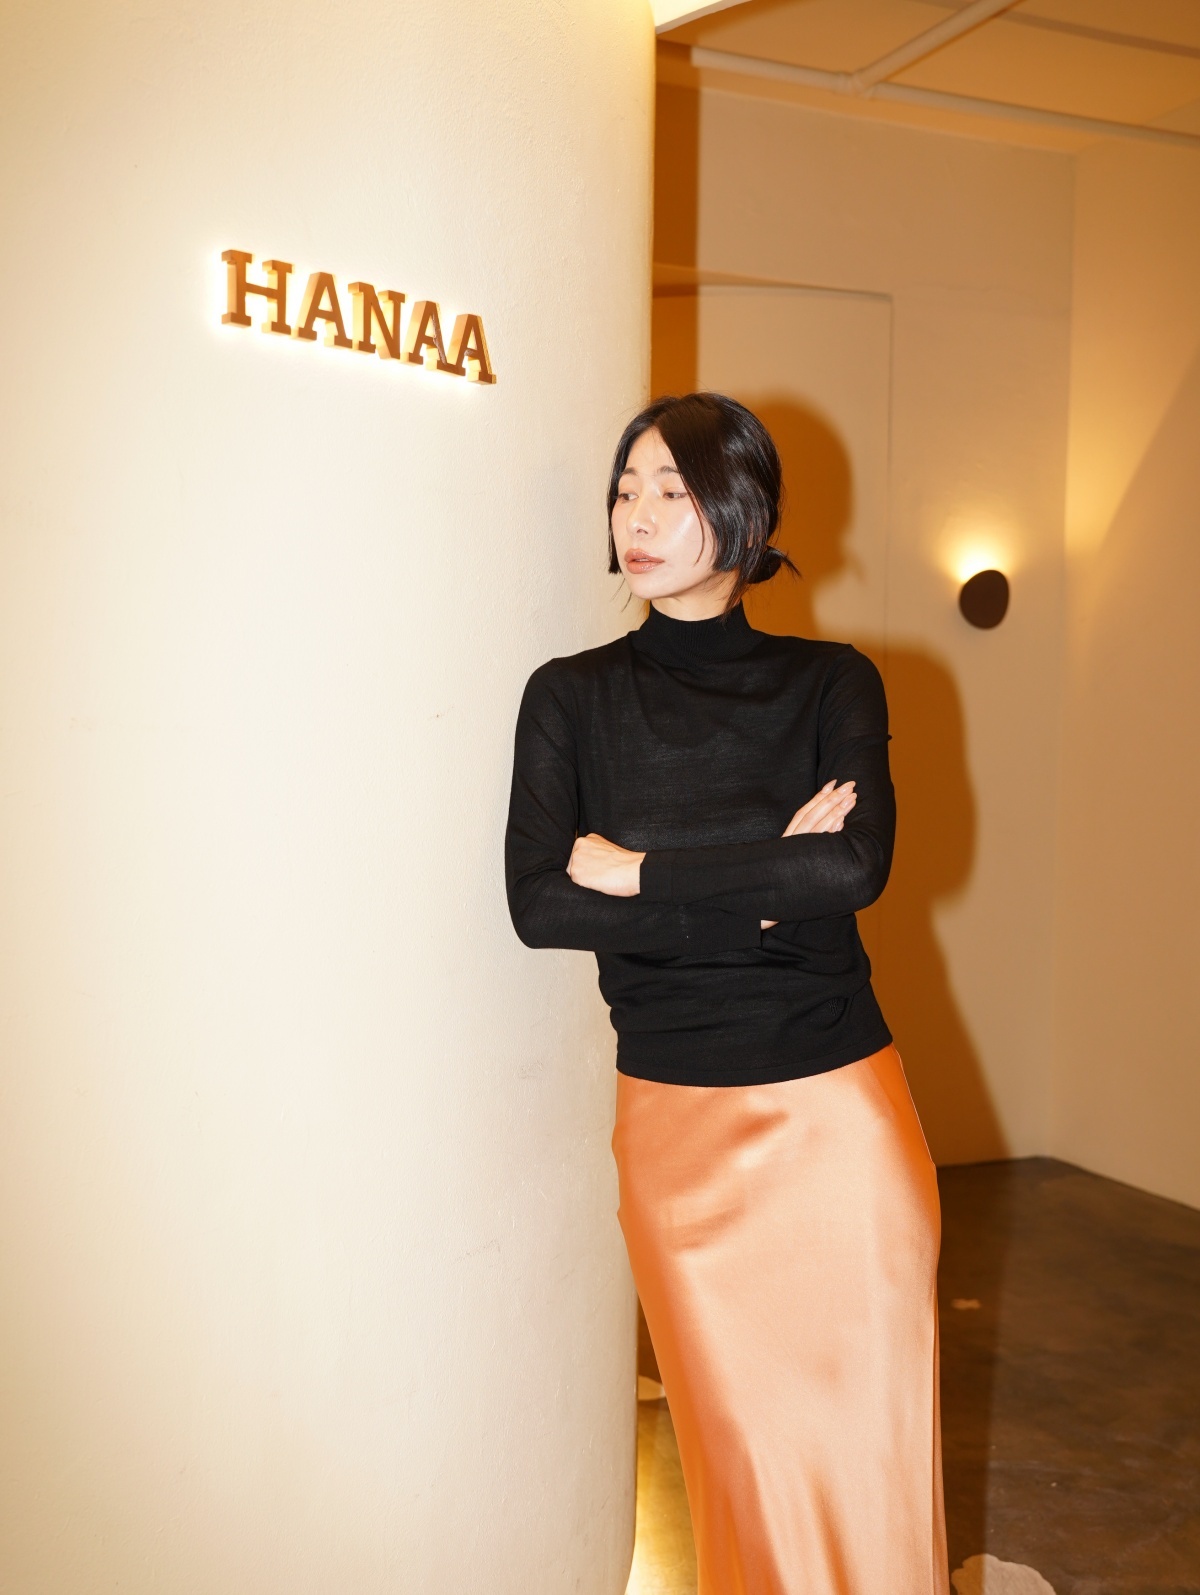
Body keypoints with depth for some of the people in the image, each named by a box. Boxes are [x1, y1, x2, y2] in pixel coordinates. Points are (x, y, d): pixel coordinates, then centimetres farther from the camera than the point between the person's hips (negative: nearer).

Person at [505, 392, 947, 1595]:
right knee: (738, 1433, 11)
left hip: (840, 1109, 0)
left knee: (867, 1428, 8)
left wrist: (640, 872, -13)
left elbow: (857, 867, -16)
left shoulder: (831, 683, 1)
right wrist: (766, 883, -13)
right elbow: (538, 906, -11)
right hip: (677, 1121, 0)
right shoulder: (572, 697, 1)